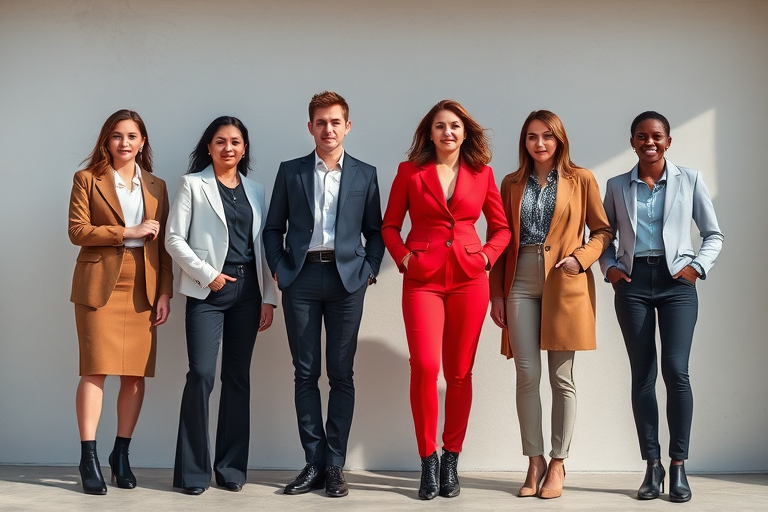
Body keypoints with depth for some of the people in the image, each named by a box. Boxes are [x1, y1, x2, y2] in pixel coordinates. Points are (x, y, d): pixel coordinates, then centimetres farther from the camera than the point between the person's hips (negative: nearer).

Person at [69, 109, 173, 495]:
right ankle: (89, 457, -2)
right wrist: (129, 232, -12)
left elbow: (164, 243, 10)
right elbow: (77, 231, -5)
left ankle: (121, 455, 14)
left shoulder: (156, 186, 14)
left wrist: (165, 293, 3)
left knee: (136, 374, 2)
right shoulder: (87, 179, 6)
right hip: (100, 285, -3)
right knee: (96, 369, -7)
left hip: (143, 289, 3)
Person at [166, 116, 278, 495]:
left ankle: (231, 467, 12)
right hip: (207, 290, -4)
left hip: (247, 290, 4)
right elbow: (174, 239, -2)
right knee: (202, 374, -11)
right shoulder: (192, 184, 4)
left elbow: (262, 247, 12)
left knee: (238, 377, 5)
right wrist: (207, 274, -11)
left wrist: (268, 298, 5)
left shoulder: (255, 191, 14)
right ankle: (192, 470, -2)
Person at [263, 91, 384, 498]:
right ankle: (314, 462, 11)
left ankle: (334, 465, 8)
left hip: (346, 279, 0)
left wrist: (369, 269, -2)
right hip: (301, 280, 1)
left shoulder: (364, 174, 9)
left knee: (341, 374, 2)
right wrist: (279, 268, -1)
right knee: (305, 373, 3)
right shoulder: (290, 172, 10)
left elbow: (375, 230, 11)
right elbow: (273, 228, 11)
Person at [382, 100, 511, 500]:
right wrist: (403, 257, -6)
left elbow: (501, 228, 14)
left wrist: (485, 257, -1)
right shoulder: (409, 171, 5)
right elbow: (389, 226, 9)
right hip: (422, 279, -1)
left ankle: (451, 460, 16)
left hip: (469, 279, 2)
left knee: (460, 372, 4)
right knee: (425, 365, -16)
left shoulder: (481, 174, 8)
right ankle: (428, 459, -1)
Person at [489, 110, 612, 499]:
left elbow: (602, 230, 6)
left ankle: (558, 464, 12)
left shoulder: (581, 180, 5)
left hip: (565, 286, -2)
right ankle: (535, 462, 9)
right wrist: (496, 293, 6)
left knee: (562, 377, 2)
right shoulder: (512, 183, 11)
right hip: (521, 284, 2)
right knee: (527, 375, -2)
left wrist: (581, 258, -12)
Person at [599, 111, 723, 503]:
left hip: (676, 281, -1)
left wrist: (697, 267, -5)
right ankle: (652, 466, 8)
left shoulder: (689, 181, 6)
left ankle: (678, 466, -2)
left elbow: (714, 234, 9)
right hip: (633, 283, 2)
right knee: (642, 374, 1)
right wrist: (609, 268, -1)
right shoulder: (617, 187, 10)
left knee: (675, 369, -12)